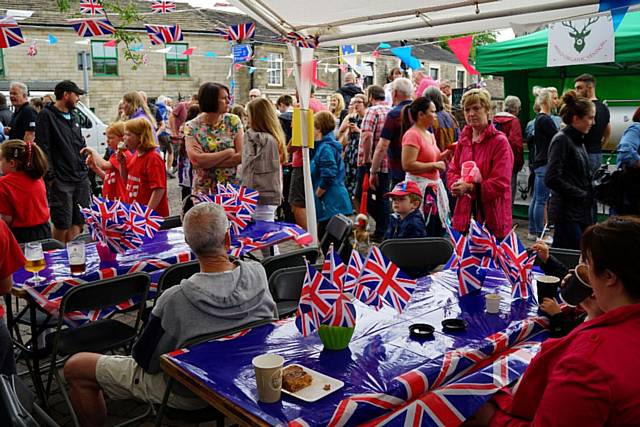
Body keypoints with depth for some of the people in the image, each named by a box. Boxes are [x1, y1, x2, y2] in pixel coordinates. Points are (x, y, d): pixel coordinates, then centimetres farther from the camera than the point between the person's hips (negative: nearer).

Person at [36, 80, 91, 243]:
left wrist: (85, 169, 15)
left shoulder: (73, 117, 19)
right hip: (60, 181, -7)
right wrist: (50, 176, -16)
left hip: (81, 179, 7)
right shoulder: (47, 115, -5)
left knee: (78, 222, 7)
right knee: (62, 224, -4)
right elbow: (42, 148, -11)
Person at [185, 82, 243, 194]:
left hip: (232, 186, 1)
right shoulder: (192, 127, -1)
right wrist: (229, 152, -10)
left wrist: (207, 161, -11)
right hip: (203, 189, -1)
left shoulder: (233, 121, 3)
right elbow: (196, 160, -14)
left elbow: (241, 156, -6)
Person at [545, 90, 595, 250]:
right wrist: (583, 195, -13)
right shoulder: (561, 140, -11)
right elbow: (552, 179, -19)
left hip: (581, 211, 8)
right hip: (567, 212, -8)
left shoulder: (578, 140, 15)